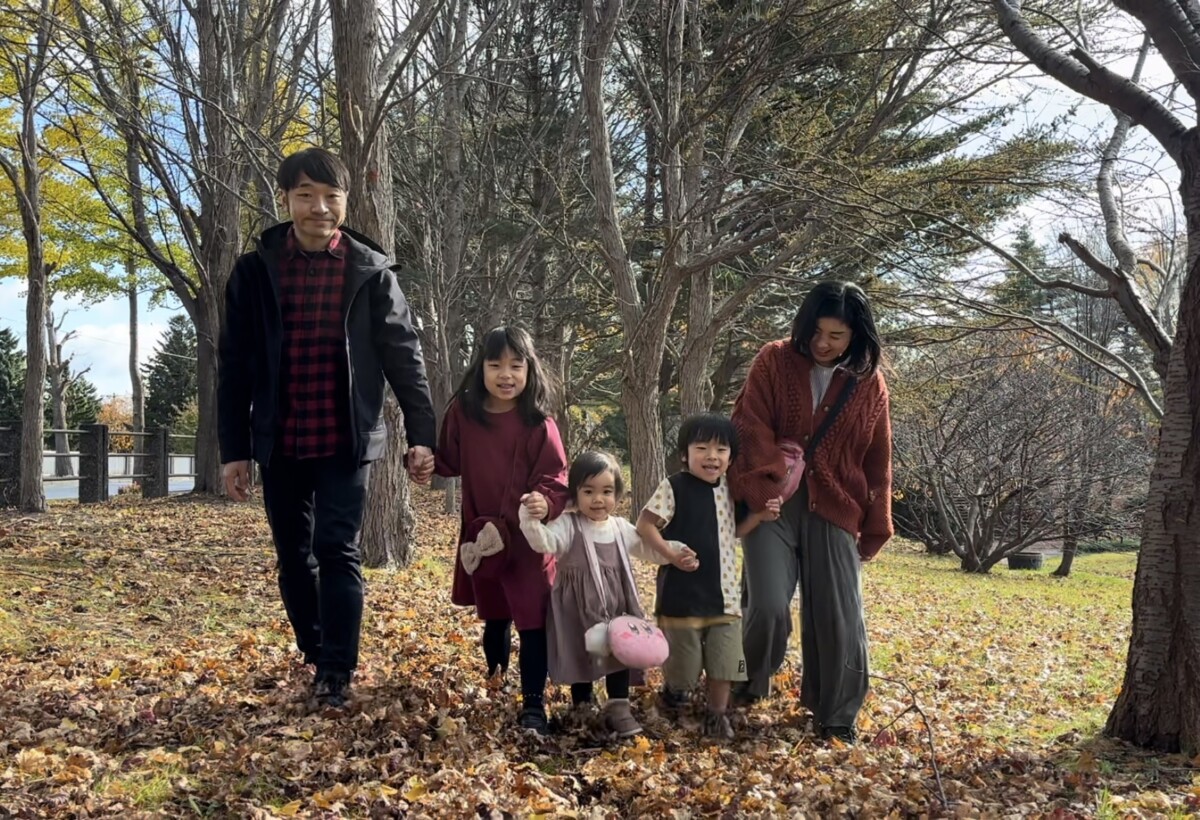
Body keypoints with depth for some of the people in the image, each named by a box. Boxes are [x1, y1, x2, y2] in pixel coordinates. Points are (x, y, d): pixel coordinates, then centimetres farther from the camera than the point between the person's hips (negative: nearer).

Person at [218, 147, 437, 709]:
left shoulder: (371, 271, -1)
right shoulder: (255, 270, 2)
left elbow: (402, 355, 0)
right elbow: (234, 366, 3)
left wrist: (421, 435, -6)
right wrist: (234, 450, 0)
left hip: (346, 442, -2)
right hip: (279, 445, 2)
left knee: (337, 551, -7)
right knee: (294, 557, 11)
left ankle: (337, 675, 1)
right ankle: (317, 658, 27)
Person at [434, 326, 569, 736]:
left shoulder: (539, 424, -14)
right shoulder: (463, 411, -5)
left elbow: (555, 480, -15)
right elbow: (447, 462, 6)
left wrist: (543, 502, -37)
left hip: (529, 537, -4)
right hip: (481, 535, 4)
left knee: (533, 622, -5)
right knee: (493, 615, 23)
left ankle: (534, 704, 2)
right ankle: (494, 678, 47)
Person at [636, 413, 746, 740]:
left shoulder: (729, 491, 7)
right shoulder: (673, 487, -12)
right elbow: (644, 525, -12)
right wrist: (670, 553, -24)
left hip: (723, 591, 5)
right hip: (682, 591, -4)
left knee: (724, 656, 7)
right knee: (682, 656, 10)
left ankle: (718, 714, 24)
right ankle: (674, 687, 42)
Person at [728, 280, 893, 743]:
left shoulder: (869, 383, 6)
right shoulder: (774, 361, 0)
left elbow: (877, 462, 10)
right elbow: (751, 428, -7)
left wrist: (876, 528, 8)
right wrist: (766, 487, -19)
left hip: (835, 512, 2)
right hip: (773, 504, -2)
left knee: (839, 619, 1)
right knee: (769, 606, -13)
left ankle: (837, 719, 19)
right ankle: (748, 688, 17)